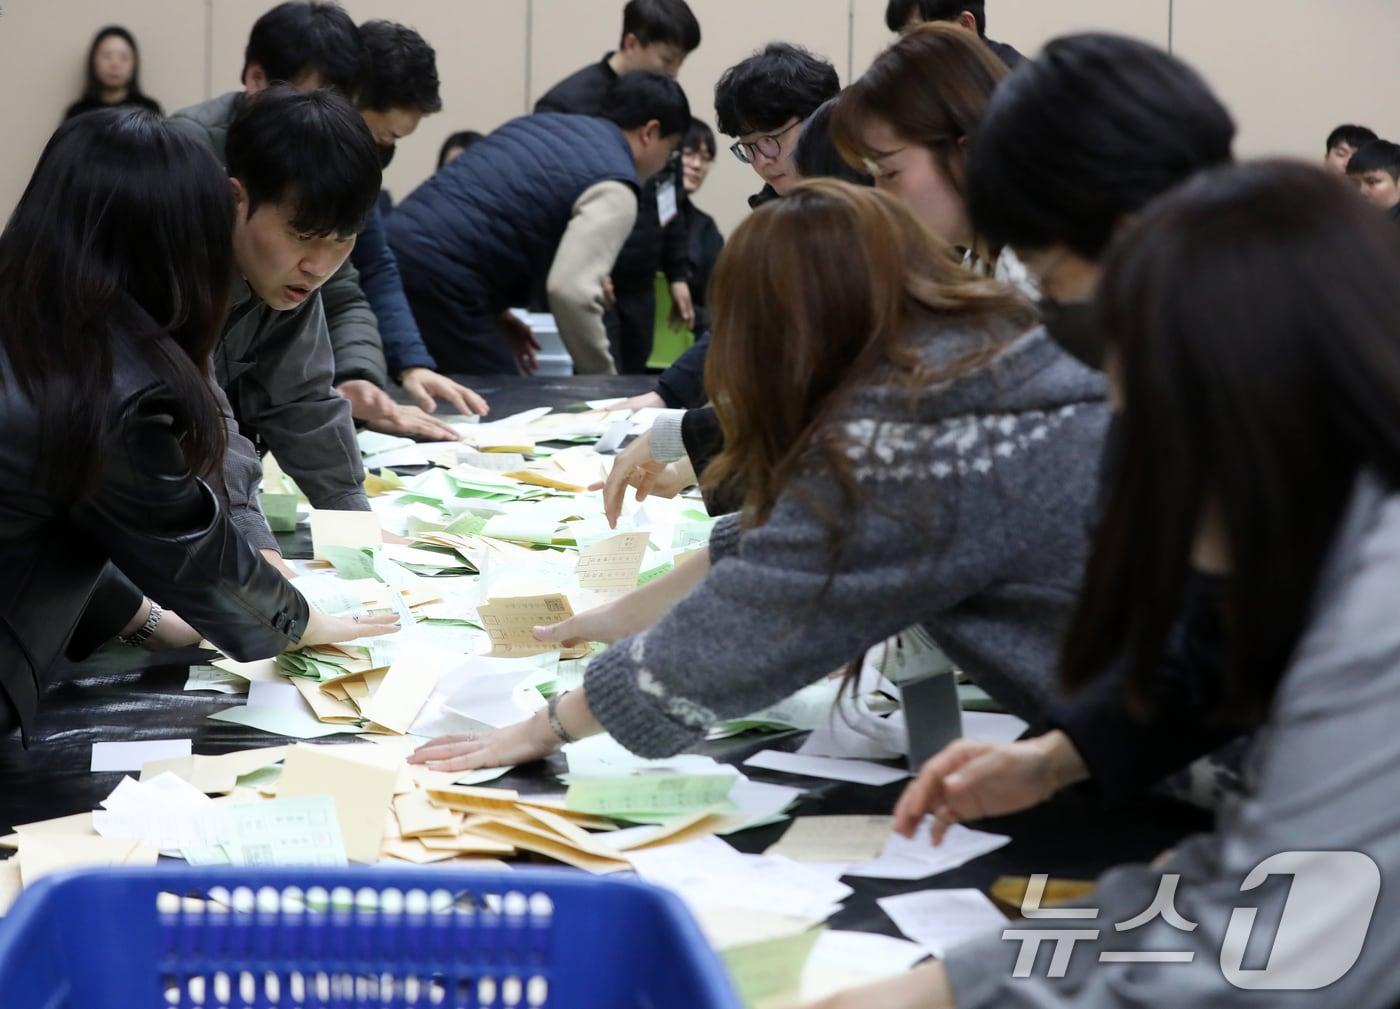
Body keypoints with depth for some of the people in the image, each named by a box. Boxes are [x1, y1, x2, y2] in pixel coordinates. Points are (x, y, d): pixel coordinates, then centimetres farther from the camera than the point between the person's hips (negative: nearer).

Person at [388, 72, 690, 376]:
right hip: (436, 277, -9)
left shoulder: (540, 123, 23)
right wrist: (605, 384, -3)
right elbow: (571, 291, -16)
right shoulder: (614, 185, -3)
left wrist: (495, 312, 25)